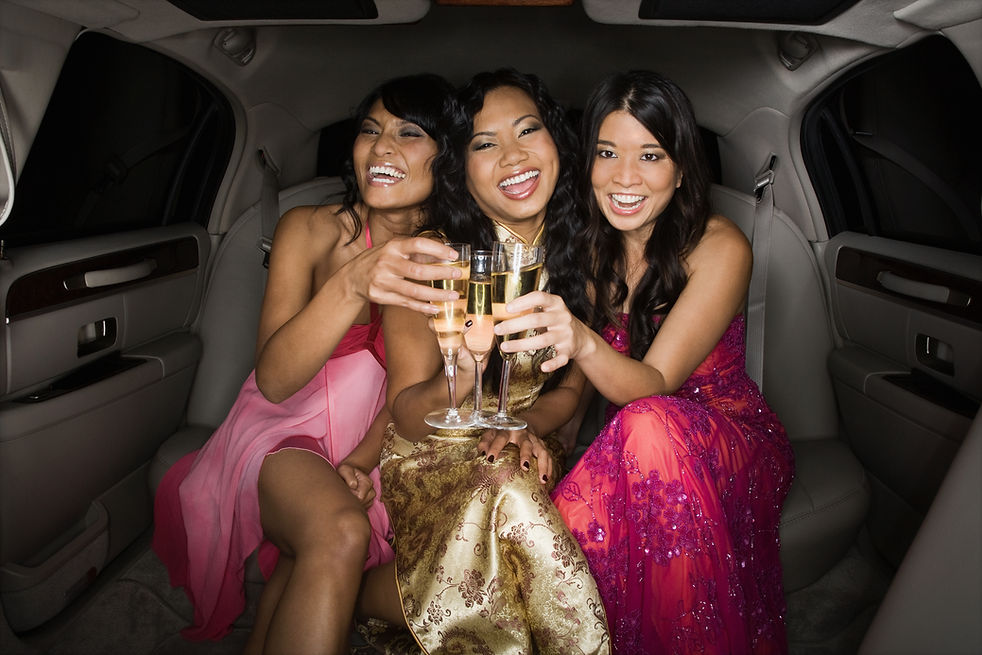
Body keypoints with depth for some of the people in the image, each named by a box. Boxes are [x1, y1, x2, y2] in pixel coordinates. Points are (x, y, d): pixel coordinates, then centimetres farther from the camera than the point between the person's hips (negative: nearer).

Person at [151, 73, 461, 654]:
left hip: (374, 446, 3)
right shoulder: (310, 230, -11)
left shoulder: (446, 253, -3)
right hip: (287, 432, -3)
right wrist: (354, 283, -40)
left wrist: (363, 460, -12)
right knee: (339, 533, -32)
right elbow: (274, 379, -24)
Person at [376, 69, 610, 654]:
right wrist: (461, 378, -34)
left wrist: (525, 424, -17)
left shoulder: (577, 248, -3)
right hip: (431, 455, -3)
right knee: (507, 496, -33)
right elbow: (409, 419, -12)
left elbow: (569, 390, 6)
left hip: (522, 450, 4)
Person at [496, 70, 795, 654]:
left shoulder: (719, 248, -15)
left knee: (649, 428, -38)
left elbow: (655, 384, -24)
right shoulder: (588, 246, -1)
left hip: (734, 445, -2)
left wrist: (585, 343, -46)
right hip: (629, 449, 3)